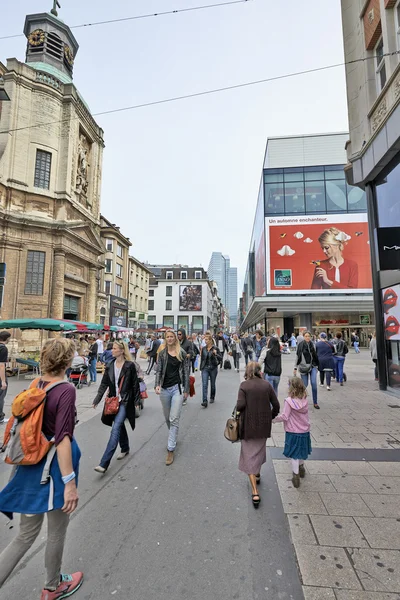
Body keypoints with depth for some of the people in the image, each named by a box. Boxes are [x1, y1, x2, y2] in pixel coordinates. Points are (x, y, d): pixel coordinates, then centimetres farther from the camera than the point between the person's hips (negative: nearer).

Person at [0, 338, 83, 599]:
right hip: (55, 467, -6)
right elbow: (62, 439, -26)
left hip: (32, 465, 6)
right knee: (57, 532, 21)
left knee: (26, 534, 24)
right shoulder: (66, 390, -24)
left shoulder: (36, 386, -2)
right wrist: (70, 483, -21)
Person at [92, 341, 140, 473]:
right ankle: (125, 449, 41)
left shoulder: (130, 365, -10)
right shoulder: (110, 366, 5)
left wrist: (136, 401, -4)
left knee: (115, 429, -11)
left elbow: (135, 384, -5)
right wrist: (97, 400, -1)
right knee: (120, 426, 19)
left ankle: (104, 463, -11)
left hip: (125, 402, -6)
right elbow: (104, 384, 7)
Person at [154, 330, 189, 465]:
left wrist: (186, 389, 1)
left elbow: (186, 372, 2)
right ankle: (173, 437, 44)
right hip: (164, 389, 3)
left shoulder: (182, 353, -1)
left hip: (177, 388, -2)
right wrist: (157, 385, -17)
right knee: (167, 418, 18)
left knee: (174, 419, -6)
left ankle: (170, 449, 3)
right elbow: (158, 370, -2)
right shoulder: (162, 353, 2)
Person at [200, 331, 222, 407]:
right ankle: (205, 401, -13)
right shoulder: (203, 348, 3)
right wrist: (201, 368, 14)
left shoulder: (215, 348, -7)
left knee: (213, 384, 12)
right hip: (205, 369, 2)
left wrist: (216, 354, -26)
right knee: (204, 385, -10)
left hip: (213, 368, -2)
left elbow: (221, 359, -8)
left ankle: (212, 398, 34)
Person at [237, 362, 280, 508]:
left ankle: (255, 492, 5)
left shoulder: (244, 385, -12)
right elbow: (276, 405, -3)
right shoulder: (267, 385, -4)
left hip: (248, 426, -3)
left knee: (249, 455, 8)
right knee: (260, 450, 27)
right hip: (264, 425, 3)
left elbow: (240, 405, -21)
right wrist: (271, 417, 11)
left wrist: (237, 410, 1)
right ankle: (257, 474, 48)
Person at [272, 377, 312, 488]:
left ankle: (296, 476, 13)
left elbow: (284, 417, -20)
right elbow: (305, 414, 4)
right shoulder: (305, 400, -7)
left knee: (294, 454, 9)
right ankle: (301, 468, 45)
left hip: (293, 432, -5)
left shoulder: (289, 401, -23)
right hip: (304, 430, 5)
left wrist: (274, 419, -7)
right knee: (301, 452, 25)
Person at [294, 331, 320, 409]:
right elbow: (297, 356, 0)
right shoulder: (300, 345, -4)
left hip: (312, 366, 2)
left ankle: (315, 402, 4)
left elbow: (315, 356, 14)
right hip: (304, 367, -2)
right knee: (305, 384, 0)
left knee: (314, 383, -8)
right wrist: (295, 367, 0)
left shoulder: (312, 344, 4)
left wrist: (317, 366, 15)